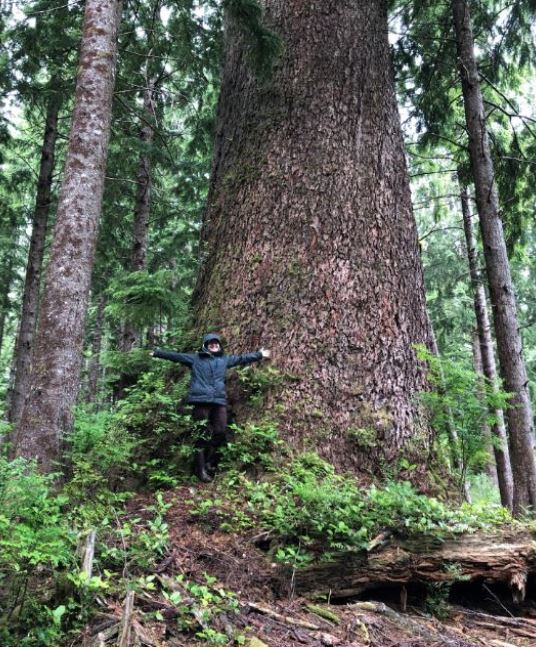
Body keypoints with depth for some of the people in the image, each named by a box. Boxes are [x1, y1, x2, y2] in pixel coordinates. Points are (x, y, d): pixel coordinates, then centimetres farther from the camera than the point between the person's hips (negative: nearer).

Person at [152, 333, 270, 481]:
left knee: (220, 433, 0)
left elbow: (242, 358, 29)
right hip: (201, 400, -4)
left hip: (219, 401, 4)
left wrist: (260, 355, 34)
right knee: (202, 434, -6)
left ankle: (210, 466, 14)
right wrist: (157, 352, 7)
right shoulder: (195, 358, 12)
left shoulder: (225, 359, 21)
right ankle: (200, 469, 0)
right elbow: (175, 355, 11)